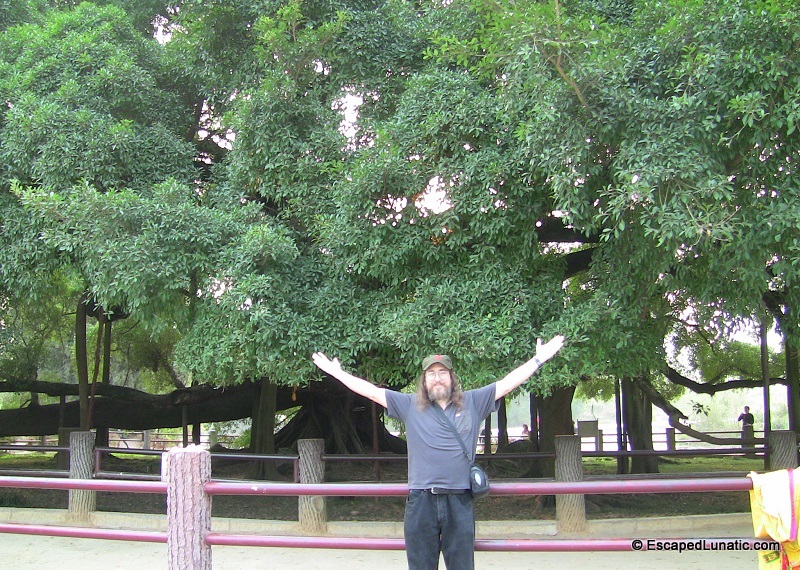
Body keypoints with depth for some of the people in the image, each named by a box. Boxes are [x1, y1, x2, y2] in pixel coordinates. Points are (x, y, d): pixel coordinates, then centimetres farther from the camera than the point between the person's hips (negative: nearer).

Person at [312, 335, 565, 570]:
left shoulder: (473, 402, 8)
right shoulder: (409, 406, 8)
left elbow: (507, 382, 7)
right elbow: (370, 390, 9)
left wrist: (539, 359, 4)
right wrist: (337, 372, 8)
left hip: (459, 501, 0)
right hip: (421, 501, 0)